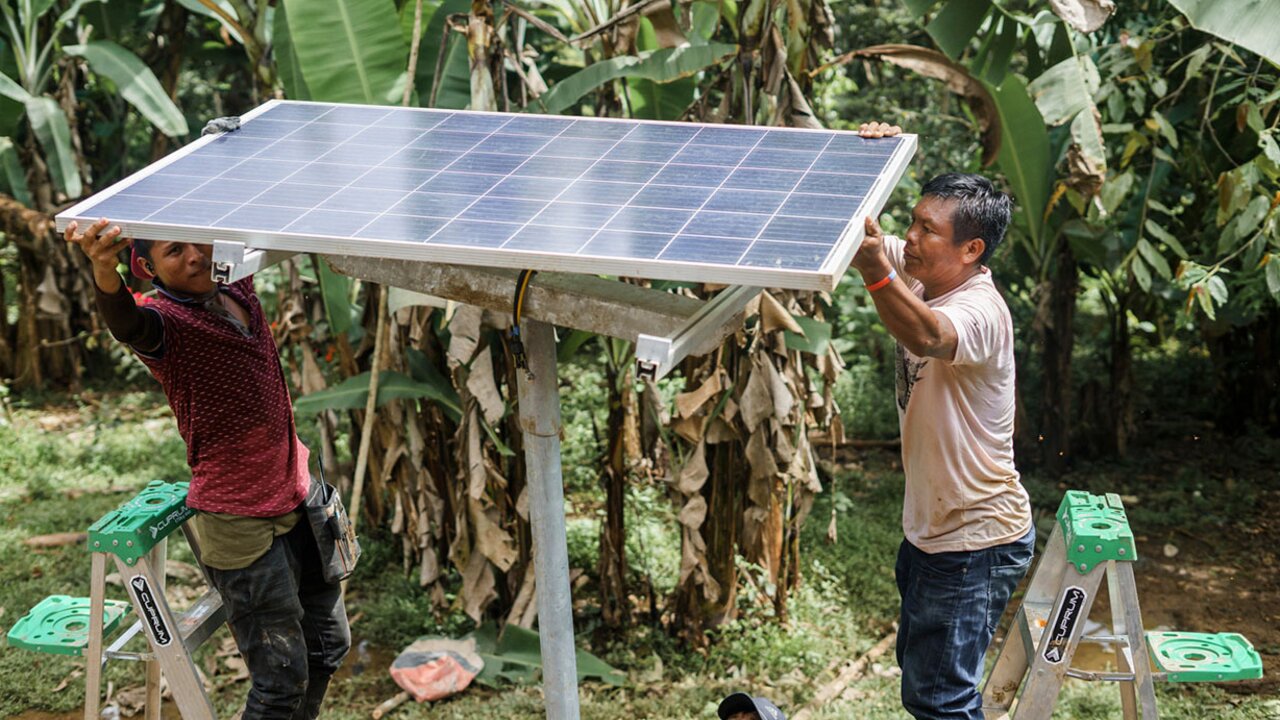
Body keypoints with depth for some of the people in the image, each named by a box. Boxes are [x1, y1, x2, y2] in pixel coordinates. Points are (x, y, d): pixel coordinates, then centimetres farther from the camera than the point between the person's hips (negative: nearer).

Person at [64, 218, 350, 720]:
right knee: (282, 678, -4)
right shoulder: (165, 322, -17)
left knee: (328, 646, 20)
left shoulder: (237, 287, 3)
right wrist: (104, 273, -62)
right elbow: (127, 324, -43)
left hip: (295, 495, 8)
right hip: (240, 523, -8)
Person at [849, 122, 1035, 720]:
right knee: (919, 671, 24)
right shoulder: (919, 275, 0)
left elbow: (928, 338, -48)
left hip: (978, 542, -10)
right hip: (929, 530, 10)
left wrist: (877, 274, -65)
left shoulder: (981, 310, -26)